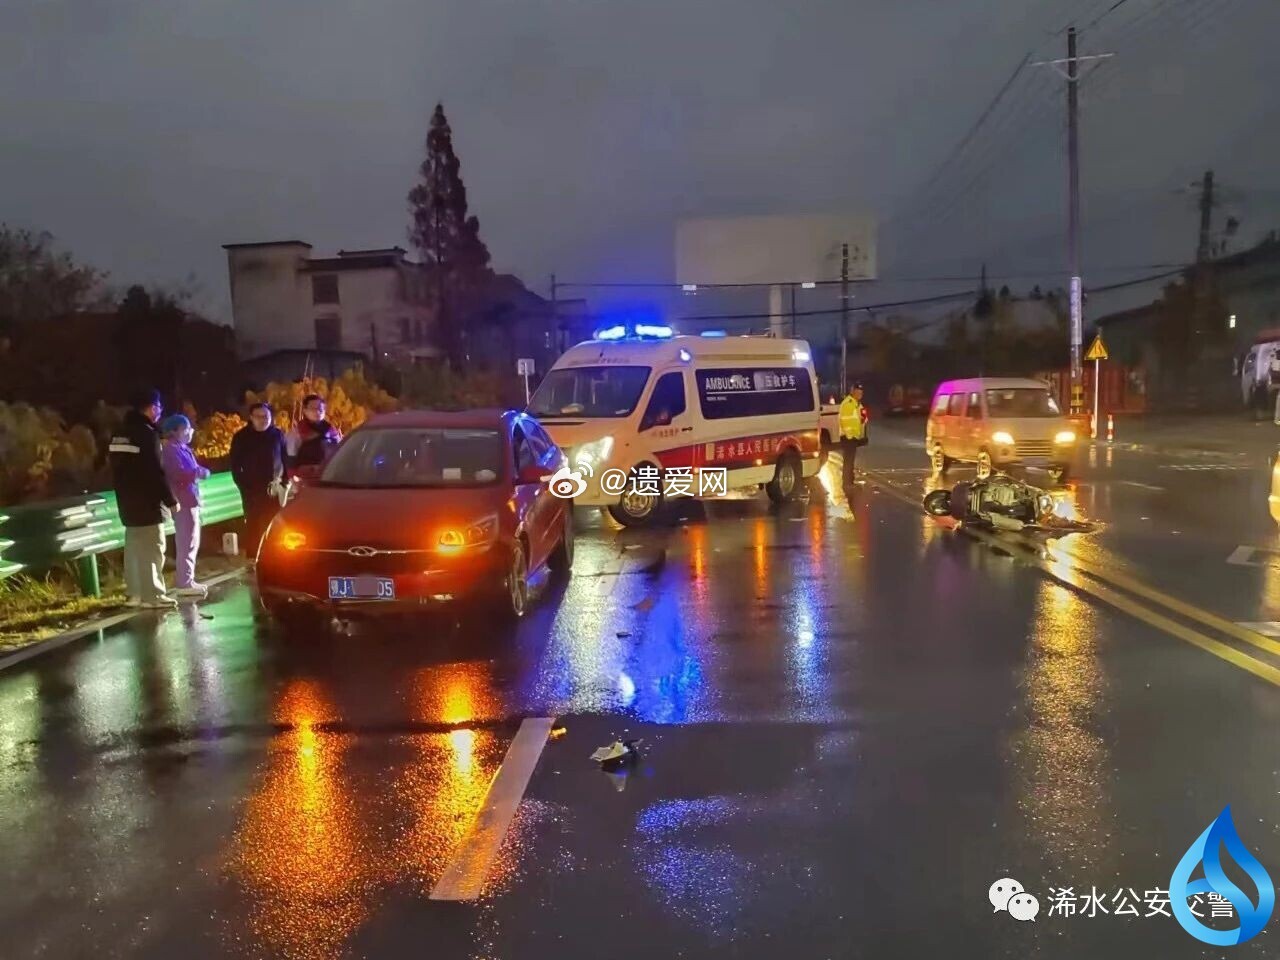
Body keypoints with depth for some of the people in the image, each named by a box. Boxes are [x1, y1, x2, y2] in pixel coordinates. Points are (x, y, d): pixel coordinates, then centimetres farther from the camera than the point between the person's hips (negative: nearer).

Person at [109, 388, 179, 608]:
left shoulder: (119, 434, 12)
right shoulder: (146, 433, -16)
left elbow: (116, 468, 17)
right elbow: (156, 473, -18)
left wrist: (123, 492, 23)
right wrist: (171, 500, -12)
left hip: (127, 501, 9)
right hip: (146, 502, -9)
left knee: (134, 548, 15)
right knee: (152, 549, -6)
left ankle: (135, 593, 20)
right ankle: (152, 596, -6)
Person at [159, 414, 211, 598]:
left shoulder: (182, 448, 19)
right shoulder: (172, 449, -11)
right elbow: (179, 474, -23)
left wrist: (199, 471, 3)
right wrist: (199, 472, -11)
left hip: (189, 500, 10)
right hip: (183, 502, -10)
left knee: (191, 542, 15)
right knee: (187, 543, -8)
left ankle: (187, 581, 22)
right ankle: (184, 583, -5)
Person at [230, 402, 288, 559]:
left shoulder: (277, 434, 4)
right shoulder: (241, 436, -1)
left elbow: (285, 459, 7)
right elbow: (235, 464, 0)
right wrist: (242, 484, -8)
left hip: (274, 488, 2)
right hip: (251, 489, -1)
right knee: (253, 524, 1)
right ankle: (252, 558, 6)